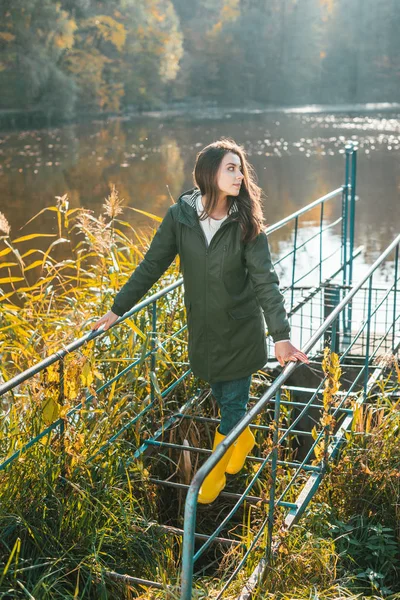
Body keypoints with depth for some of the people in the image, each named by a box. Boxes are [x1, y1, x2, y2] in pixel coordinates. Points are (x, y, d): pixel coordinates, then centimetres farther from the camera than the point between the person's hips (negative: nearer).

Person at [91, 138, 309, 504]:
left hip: (241, 328, -2)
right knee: (221, 395, 19)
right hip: (202, 327, 2)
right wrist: (118, 310, -2)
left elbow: (265, 280, -21)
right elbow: (151, 266, -3)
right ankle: (243, 439, 50)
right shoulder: (180, 216, -11)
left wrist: (281, 336, -32)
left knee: (233, 402, 8)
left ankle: (216, 471, 30)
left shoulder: (246, 223, -16)